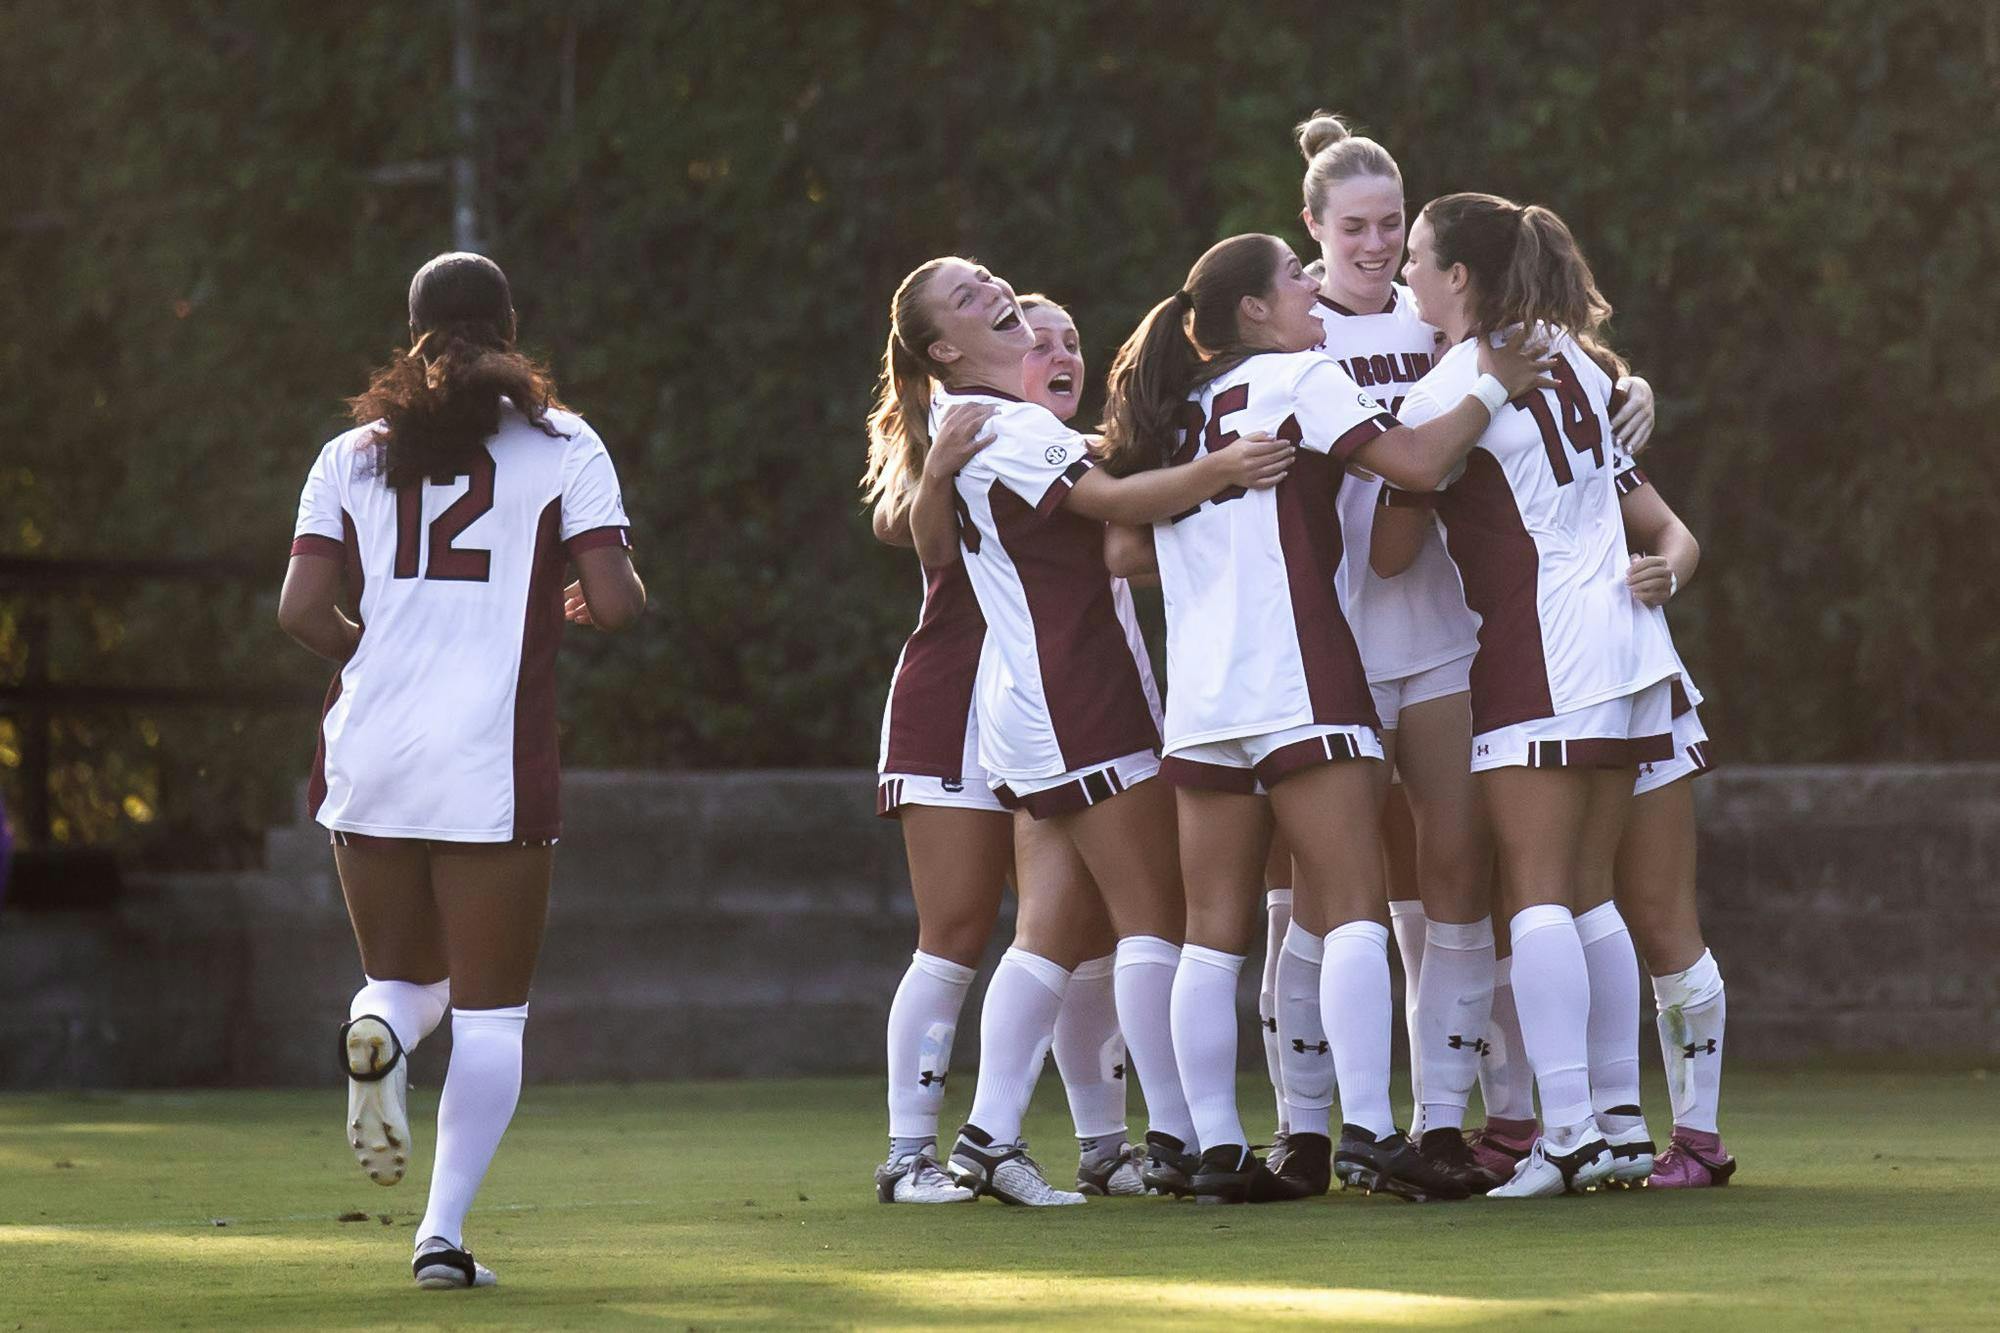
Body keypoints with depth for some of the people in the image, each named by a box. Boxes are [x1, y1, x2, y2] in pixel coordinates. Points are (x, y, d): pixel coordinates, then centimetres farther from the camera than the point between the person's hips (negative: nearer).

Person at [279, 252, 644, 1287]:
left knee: (408, 977, 20)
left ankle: (378, 1028, -16)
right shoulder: (562, 447, 0)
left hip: (368, 761, 3)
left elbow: (301, 610, 0)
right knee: (490, 1011, 6)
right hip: (493, 764, -3)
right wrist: (587, 603, 15)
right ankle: (443, 1232, -5)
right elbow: (617, 603, -8)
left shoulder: (352, 455, 8)